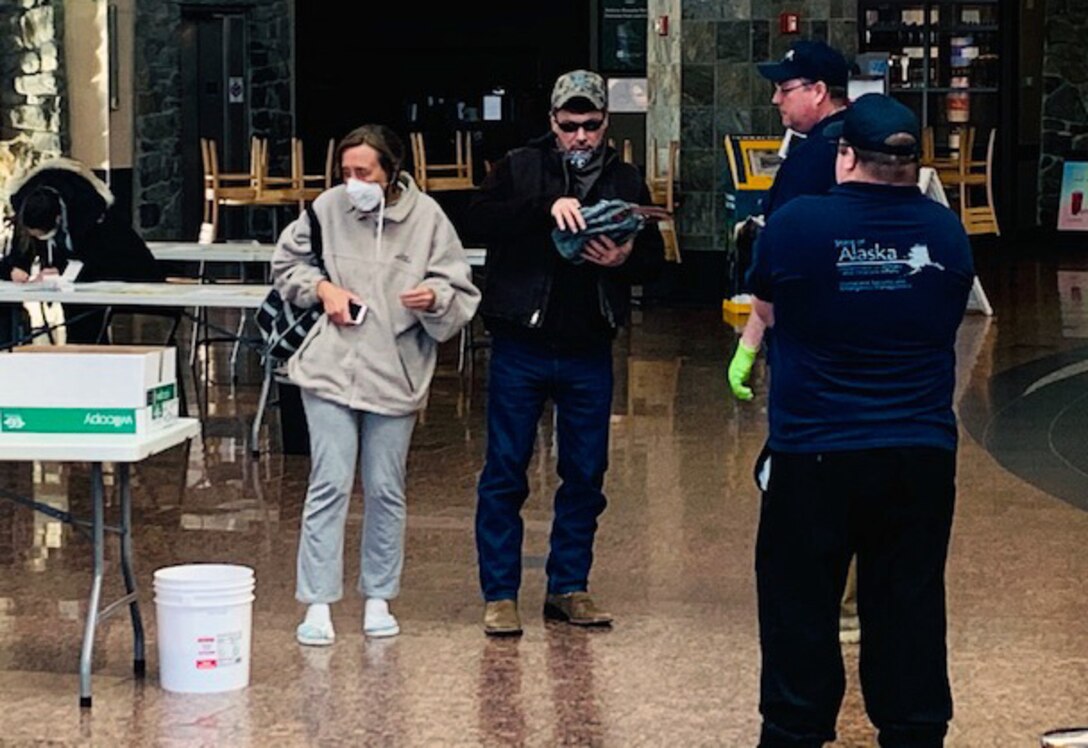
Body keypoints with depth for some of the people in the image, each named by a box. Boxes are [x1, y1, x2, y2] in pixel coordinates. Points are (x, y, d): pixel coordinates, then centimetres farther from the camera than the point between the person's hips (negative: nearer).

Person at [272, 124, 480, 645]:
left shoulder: (426, 217, -5)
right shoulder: (328, 208, -3)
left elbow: (463, 298, -1)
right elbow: (286, 264, 15)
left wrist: (435, 297, -23)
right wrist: (321, 288, -4)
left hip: (395, 375, 0)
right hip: (330, 368, 0)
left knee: (386, 490, 8)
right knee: (329, 484, -4)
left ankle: (378, 598, 22)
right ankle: (317, 604, 1)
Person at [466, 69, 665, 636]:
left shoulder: (625, 181, 9)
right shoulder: (521, 167, 1)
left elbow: (654, 260, 8)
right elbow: (480, 219, -17)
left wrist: (625, 260, -15)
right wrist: (547, 205, -30)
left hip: (589, 354, 3)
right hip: (521, 349, -3)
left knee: (585, 475, 8)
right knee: (505, 472, 0)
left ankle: (569, 588, 19)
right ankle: (499, 594, 7)